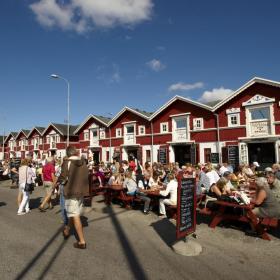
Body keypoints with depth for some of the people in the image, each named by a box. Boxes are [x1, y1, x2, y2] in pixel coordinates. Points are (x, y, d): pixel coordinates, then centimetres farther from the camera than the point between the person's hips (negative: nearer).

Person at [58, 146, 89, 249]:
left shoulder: (67, 163, -14)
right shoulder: (83, 163, 1)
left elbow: (63, 178, -17)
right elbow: (86, 177, 5)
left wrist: (58, 180, 4)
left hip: (71, 192, -6)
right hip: (81, 191, 6)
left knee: (75, 216, 2)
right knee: (74, 213, 24)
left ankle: (82, 242, 5)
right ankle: (67, 231, 46)